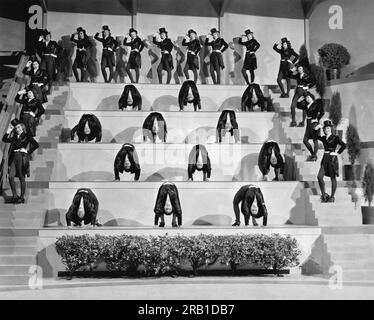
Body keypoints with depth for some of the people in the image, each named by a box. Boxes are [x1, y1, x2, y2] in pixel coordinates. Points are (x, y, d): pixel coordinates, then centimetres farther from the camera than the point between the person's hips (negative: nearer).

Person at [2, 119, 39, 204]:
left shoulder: (27, 136, 1)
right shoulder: (14, 137, 18)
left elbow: (36, 145, -7)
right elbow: (4, 140, 18)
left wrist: (28, 151, -7)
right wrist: (8, 131, 10)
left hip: (22, 157, -5)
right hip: (14, 157, 5)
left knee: (22, 178, 0)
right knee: (11, 177, -5)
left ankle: (22, 197, 7)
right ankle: (15, 196, 7)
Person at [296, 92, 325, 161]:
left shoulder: (316, 104, -6)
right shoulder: (306, 105, 12)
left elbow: (322, 112, -15)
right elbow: (298, 106, 23)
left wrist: (317, 119, -17)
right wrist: (299, 100, 8)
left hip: (314, 123, -7)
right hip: (308, 124, 7)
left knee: (315, 140, -1)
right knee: (305, 140, 4)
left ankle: (314, 156, 5)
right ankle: (312, 154, 18)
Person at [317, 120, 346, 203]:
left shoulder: (335, 137, -6)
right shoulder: (324, 138, 11)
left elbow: (343, 145, -17)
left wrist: (338, 153, -10)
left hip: (332, 159, -5)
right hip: (325, 158, 5)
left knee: (333, 178, 2)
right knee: (319, 177, -7)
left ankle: (332, 197, 11)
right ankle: (323, 194, 6)